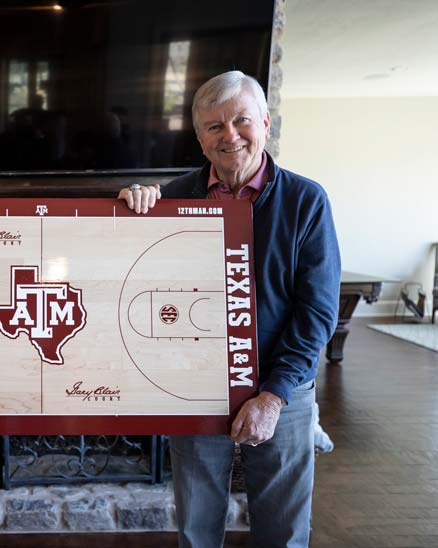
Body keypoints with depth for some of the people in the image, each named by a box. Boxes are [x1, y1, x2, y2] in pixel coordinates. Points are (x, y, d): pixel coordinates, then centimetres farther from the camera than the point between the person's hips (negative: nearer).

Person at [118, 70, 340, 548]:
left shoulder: (306, 200, -8)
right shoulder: (175, 197, -3)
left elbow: (317, 310, -10)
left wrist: (273, 396, -16)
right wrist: (135, 206, -16)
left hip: (281, 393, -1)